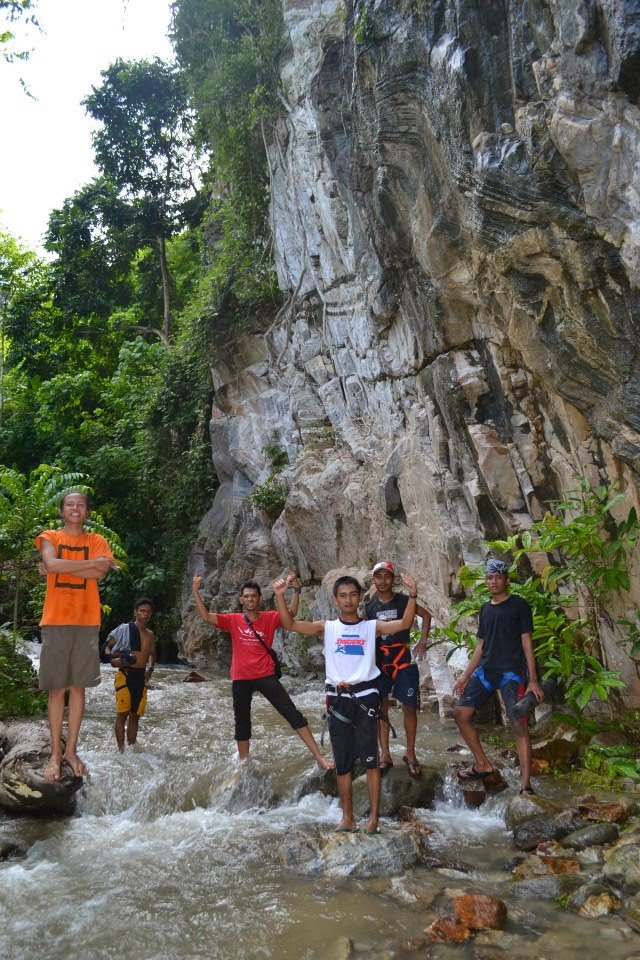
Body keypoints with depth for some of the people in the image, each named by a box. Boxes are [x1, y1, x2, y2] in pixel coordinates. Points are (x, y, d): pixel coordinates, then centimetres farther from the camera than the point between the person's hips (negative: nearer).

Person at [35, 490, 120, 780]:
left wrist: (61, 567, -9)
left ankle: (71, 750, 12)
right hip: (56, 621, -1)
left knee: (78, 687, 5)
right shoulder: (49, 537, 7)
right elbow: (52, 564, -14)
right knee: (56, 689, 1)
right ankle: (55, 753, 8)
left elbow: (100, 573, -9)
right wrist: (91, 562, -11)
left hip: (86, 622, 1)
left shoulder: (97, 541, 9)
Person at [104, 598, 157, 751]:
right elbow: (107, 646, -1)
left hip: (141, 677, 6)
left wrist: (150, 669, 12)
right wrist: (112, 659, -19)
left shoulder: (150, 635, 14)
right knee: (122, 714, -8)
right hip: (125, 675, -6)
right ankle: (121, 750, -6)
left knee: (135, 715, 10)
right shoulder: (124, 629, -2)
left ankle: (132, 748, 17)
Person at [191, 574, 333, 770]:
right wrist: (195, 591, -12)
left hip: (266, 676, -2)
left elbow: (291, 614, -14)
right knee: (242, 722, 15)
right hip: (241, 679, 2)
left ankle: (318, 756, -6)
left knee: (293, 714, -7)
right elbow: (206, 616, -4)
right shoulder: (233, 620, 2)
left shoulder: (270, 618, -1)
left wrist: (296, 590, -27)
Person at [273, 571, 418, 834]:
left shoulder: (372, 627, 3)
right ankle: (348, 817, 21)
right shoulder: (327, 628, 6)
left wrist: (412, 596, -25)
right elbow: (290, 624, -3)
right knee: (342, 762, 10)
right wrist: (280, 596, -16)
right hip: (337, 699, 2)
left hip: (365, 697, -2)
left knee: (370, 759, -1)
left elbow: (404, 623, -11)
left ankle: (374, 817, 8)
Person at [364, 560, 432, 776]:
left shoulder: (404, 601, -4)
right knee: (381, 708, 5)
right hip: (379, 661, 2)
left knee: (409, 707, 0)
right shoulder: (369, 606, 3)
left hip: (403, 660, -2)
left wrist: (423, 641, 1)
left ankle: (410, 753, 15)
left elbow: (426, 615, 9)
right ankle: (385, 755, 16)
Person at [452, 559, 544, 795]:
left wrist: (533, 680, -11)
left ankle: (526, 785, -7)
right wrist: (465, 676, 14)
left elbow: (527, 643, -5)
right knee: (460, 714, 3)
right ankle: (483, 765, 15)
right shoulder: (486, 609, 14)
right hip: (485, 670, 6)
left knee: (520, 725, -12)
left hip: (512, 672, -6)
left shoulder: (519, 605, -2)